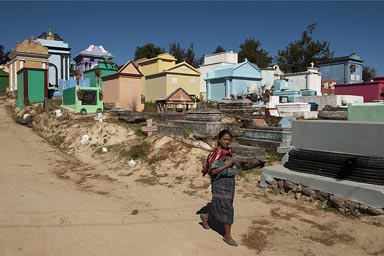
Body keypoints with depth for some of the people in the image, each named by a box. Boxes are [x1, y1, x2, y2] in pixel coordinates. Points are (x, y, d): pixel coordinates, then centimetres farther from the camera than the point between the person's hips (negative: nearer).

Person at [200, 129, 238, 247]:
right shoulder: (215, 154, -16)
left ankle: (206, 217, 46)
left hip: (230, 182, 7)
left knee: (218, 205, 19)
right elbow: (213, 171, -20)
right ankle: (227, 236, 9)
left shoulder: (230, 151, 6)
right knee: (226, 208, -4)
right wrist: (227, 165, -26)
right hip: (219, 183, -7)